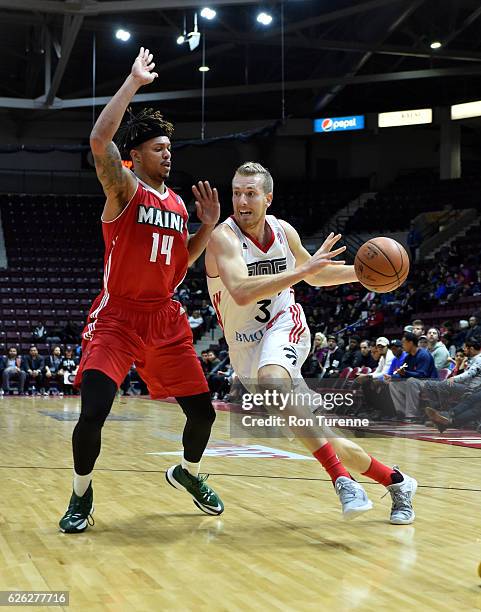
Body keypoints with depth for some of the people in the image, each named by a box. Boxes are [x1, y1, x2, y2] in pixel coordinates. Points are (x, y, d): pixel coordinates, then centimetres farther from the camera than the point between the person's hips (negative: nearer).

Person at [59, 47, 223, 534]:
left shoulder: (177, 203, 13)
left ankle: (187, 473, 37)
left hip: (166, 319, 6)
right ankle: (81, 494, 8)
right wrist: (134, 82, -21)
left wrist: (208, 227, 5)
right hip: (117, 317, -6)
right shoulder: (123, 189, -6)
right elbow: (99, 140, -26)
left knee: (202, 411, 7)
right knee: (93, 412, -18)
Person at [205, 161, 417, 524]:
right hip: (247, 346, 0)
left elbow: (316, 275, 19)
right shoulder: (224, 237, -16)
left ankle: (342, 479, -36)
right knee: (315, 434, -1)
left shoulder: (284, 231, -1)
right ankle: (396, 482, 17)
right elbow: (241, 292, -34)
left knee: (271, 380, -37)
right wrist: (302, 270, -38)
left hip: (284, 325, 0)